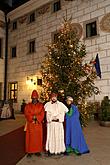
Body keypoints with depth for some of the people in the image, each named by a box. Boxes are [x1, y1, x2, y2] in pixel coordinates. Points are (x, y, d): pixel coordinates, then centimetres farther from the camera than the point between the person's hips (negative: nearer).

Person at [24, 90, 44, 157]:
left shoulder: (41, 105, 4)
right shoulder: (28, 105, 4)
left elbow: (42, 114, -4)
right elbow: (26, 114, -5)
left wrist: (36, 117, -17)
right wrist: (32, 117, -18)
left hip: (38, 124, 1)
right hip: (30, 124, -1)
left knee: (38, 137, 6)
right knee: (30, 137, 2)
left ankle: (37, 151, 18)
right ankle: (29, 151, 12)